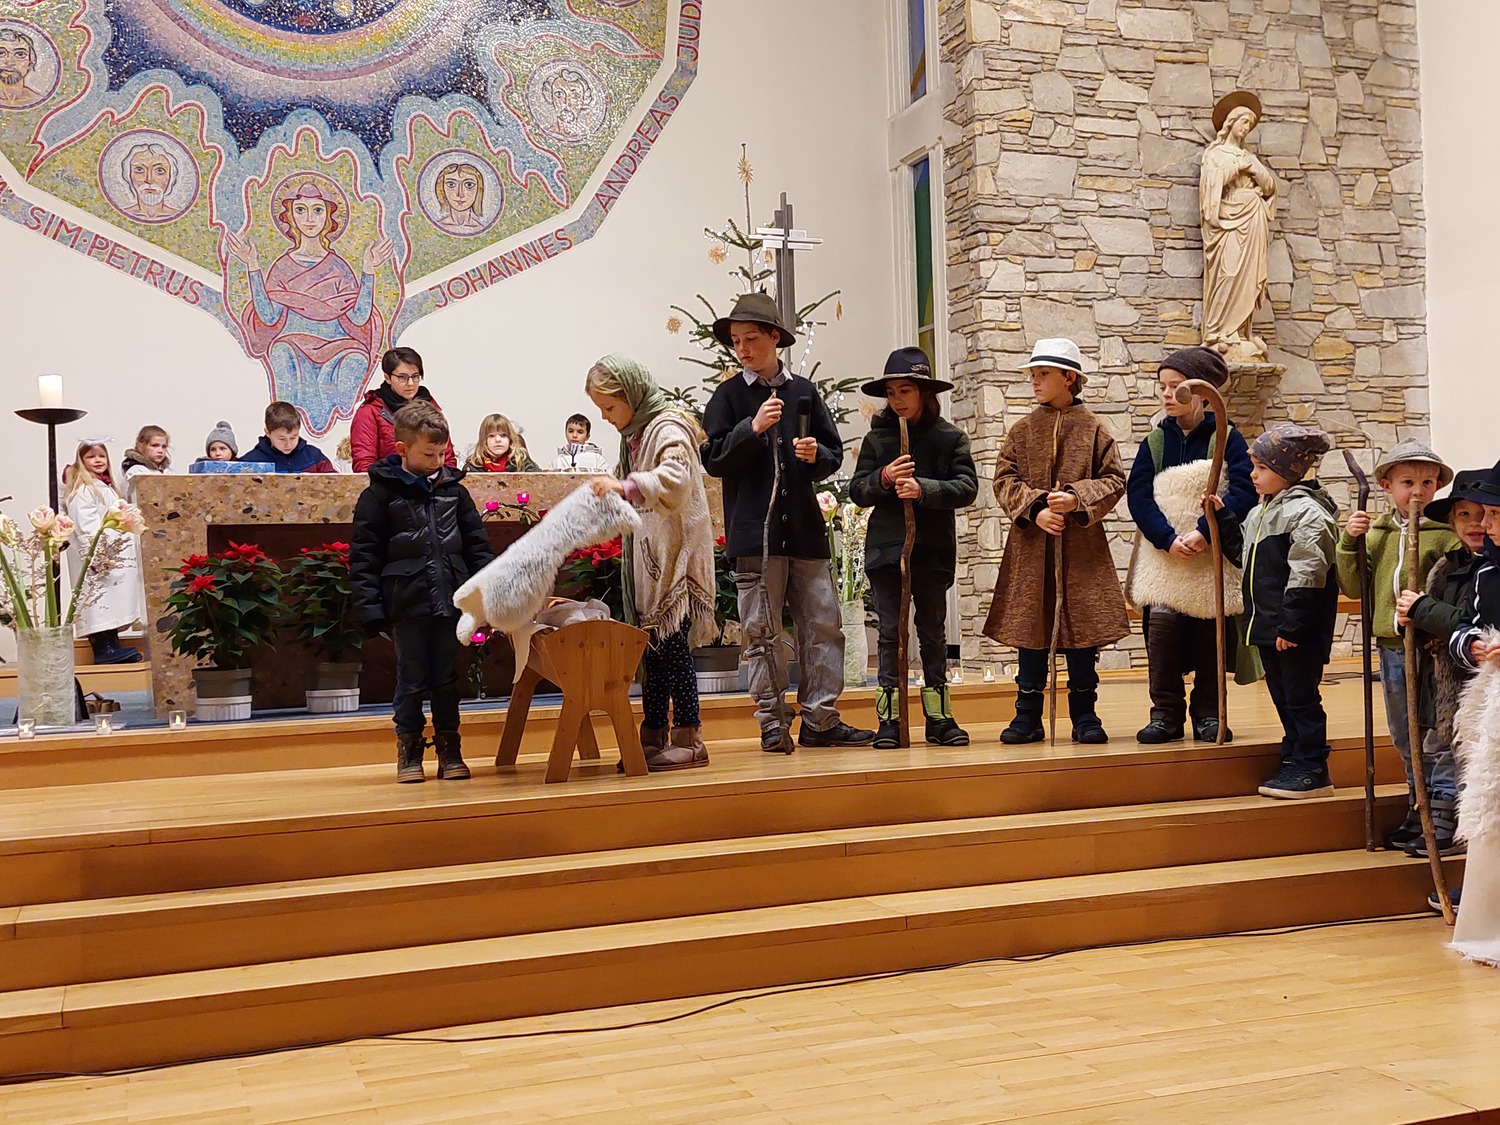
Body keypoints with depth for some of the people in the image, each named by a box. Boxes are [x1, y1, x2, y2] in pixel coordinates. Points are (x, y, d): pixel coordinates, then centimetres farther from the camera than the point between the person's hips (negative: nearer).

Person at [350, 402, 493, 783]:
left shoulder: (454, 489, 8)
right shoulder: (380, 492, -2)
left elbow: (478, 546, 12)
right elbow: (363, 557, -3)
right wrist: (371, 610, -9)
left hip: (450, 601, 3)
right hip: (407, 603, -3)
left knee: (447, 678, 10)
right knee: (411, 680, 5)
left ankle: (449, 749, 19)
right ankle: (409, 751, 17)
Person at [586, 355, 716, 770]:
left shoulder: (668, 428, -12)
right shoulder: (634, 434, 16)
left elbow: (676, 478, -30)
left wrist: (624, 486, -35)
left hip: (676, 556, -9)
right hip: (648, 558, 9)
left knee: (673, 645, -7)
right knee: (653, 647, 10)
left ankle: (688, 739, -1)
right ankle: (654, 739, 15)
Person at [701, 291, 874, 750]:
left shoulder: (803, 390, 12)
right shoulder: (728, 396, 4)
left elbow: (835, 452, 16)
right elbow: (713, 460, -4)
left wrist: (817, 456, -6)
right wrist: (752, 428, -16)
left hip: (804, 527, 3)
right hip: (754, 531, -3)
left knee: (823, 626, 3)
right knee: (761, 631, 1)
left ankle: (820, 719, 11)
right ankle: (771, 722, 9)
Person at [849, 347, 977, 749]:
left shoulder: (950, 437, 2)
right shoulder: (877, 437, 6)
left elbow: (967, 487, -7)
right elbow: (856, 490, 4)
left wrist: (923, 489, -20)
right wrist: (883, 479, -15)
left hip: (933, 549, 0)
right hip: (886, 547, 1)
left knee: (933, 633, 9)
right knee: (891, 632, 1)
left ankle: (938, 715, 16)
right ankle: (889, 718, 5)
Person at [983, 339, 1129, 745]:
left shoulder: (1093, 429, 3)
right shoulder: (1022, 431, 8)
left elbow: (1114, 480, 0)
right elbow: (1004, 481, 3)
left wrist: (1077, 499, -17)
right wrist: (1035, 510, -13)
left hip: (1082, 545, -1)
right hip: (1030, 548, 2)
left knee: (1081, 630, 3)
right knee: (1030, 629, 4)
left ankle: (1084, 715, 13)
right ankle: (1028, 716, 12)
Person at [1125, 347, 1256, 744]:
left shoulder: (1226, 438, 1)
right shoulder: (1156, 440, 8)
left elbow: (1244, 491, -9)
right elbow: (1138, 495, 0)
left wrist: (1205, 532, -20)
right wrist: (1168, 539, -15)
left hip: (1214, 556, -1)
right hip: (1165, 555, 1)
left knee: (1209, 633, 3)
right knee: (1162, 622, -14)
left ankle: (1207, 713, 17)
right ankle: (1165, 712, -6)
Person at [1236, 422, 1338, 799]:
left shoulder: (1305, 512, -16)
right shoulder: (1260, 513, 14)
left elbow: (1307, 575, -21)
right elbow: (1246, 558, 29)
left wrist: (1291, 625, -23)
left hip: (1298, 630, -9)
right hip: (1269, 626, 9)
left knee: (1301, 698, -2)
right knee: (1282, 698, 15)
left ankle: (1313, 770, 7)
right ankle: (1293, 762, 24)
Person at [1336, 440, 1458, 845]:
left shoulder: (1445, 534, -6)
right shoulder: (1374, 532, 7)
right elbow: (1354, 587, 7)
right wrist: (1349, 542, -4)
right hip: (1391, 648, 5)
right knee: (1404, 737, 16)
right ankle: (1418, 809, 30)